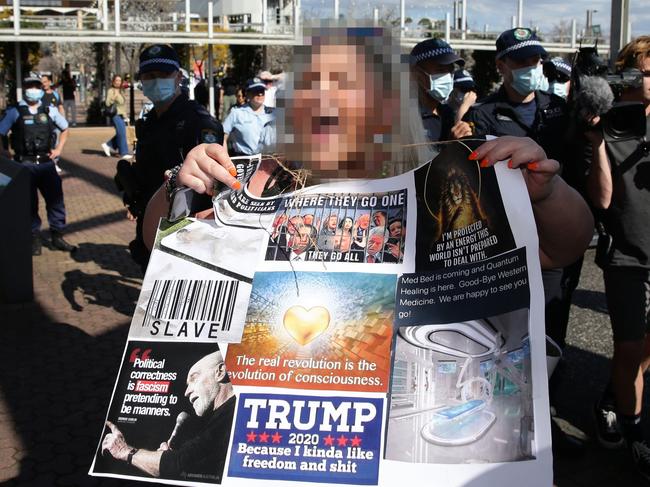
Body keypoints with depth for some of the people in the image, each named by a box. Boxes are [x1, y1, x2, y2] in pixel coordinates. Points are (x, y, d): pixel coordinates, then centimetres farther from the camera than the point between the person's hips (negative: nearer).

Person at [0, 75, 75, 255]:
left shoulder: (50, 111, 6)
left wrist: (59, 149, 10)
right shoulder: (14, 112, -1)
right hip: (25, 164, -2)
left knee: (56, 200, 4)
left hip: (47, 163, 2)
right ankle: (34, 239, 16)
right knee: (29, 204, 5)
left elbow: (64, 129, 20)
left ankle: (57, 236, 17)